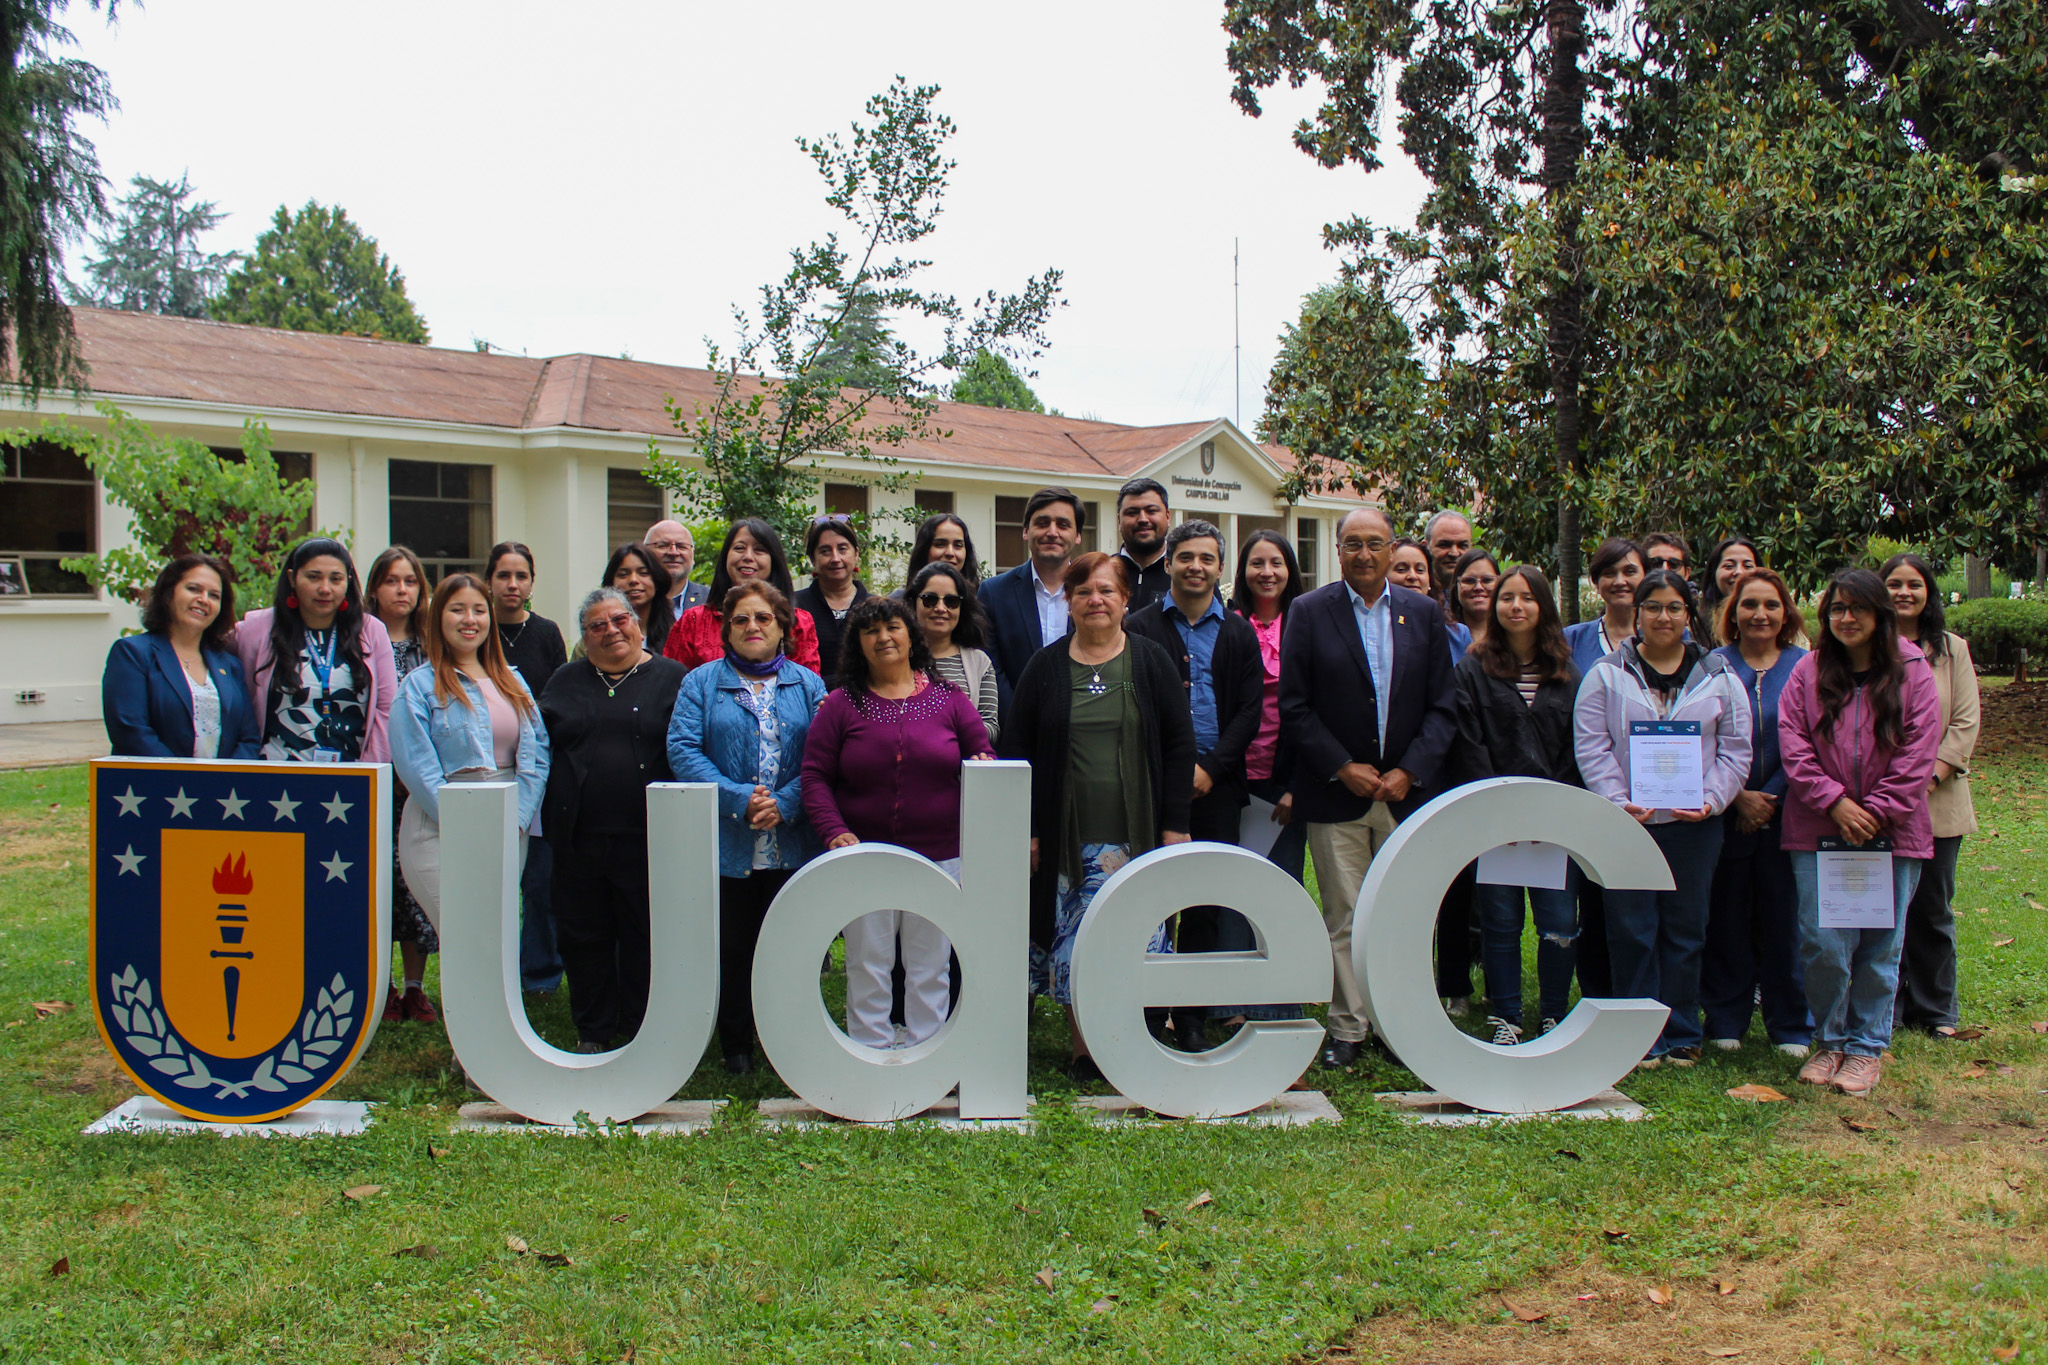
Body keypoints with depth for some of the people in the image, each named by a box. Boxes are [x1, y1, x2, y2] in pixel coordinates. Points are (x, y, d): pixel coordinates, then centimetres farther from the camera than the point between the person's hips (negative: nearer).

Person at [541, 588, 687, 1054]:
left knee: (645, 937, 3)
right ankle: (593, 1032, 24)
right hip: (578, 836, 3)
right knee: (582, 937, 10)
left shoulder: (671, 678, 4)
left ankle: (643, 1031, 17)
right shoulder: (566, 681, 14)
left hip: (646, 837, -3)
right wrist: (552, 814, 5)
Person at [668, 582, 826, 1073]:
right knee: (732, 945, 8)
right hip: (726, 843, 0)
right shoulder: (701, 682, 7)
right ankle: (736, 1045, 22)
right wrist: (739, 798, -17)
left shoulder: (808, 684, 9)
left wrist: (785, 803, -16)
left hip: (792, 843, 1)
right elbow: (682, 749, -6)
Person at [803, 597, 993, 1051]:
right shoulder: (841, 704, 3)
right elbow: (815, 775, 0)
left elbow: (984, 756, 8)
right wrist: (834, 831, -14)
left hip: (939, 856, 1)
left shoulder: (948, 699, 5)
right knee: (867, 967, 6)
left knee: (931, 967, 10)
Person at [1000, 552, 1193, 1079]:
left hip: (1136, 835, 0)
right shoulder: (1045, 666, 7)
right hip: (1067, 836, 1)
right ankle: (1083, 1052, 11)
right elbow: (1017, 747, 7)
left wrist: (1175, 824, -1)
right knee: (1073, 945, 0)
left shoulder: (1151, 662, 6)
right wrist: (1026, 829, 1)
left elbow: (1180, 744, 5)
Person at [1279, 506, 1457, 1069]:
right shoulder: (1309, 611, 0)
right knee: (1344, 918, 1)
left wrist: (1410, 771, -7)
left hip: (1406, 791, 2)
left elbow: (1443, 706, 6)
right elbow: (1294, 707, -3)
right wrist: (1343, 767, -9)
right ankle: (1346, 1029, 11)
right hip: (1336, 793, -2)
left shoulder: (1424, 613, 8)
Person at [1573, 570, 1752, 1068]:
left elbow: (1734, 750, 7)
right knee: (1631, 930, 0)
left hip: (1694, 825, 2)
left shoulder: (1719, 677, 9)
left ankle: (1681, 1036, 18)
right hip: (1626, 822, -1)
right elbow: (1592, 747, -2)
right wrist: (1620, 803, -14)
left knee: (1685, 929, 7)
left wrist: (1711, 800, -8)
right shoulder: (1607, 675, 4)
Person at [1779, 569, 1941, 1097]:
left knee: (1881, 946, 6)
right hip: (1819, 831, 0)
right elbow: (1793, 744, 0)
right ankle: (1829, 1041, 16)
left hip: (1892, 832, 0)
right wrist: (1835, 801, -10)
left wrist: (1876, 811, -9)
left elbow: (1919, 752, -2)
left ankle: (1867, 1047, 21)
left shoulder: (1912, 670, 2)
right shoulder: (1808, 671, 5)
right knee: (1823, 945, -4)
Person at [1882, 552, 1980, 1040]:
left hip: (1938, 800, 2)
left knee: (1933, 909, 9)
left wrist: (1933, 774, -9)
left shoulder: (1952, 649, 9)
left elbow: (1966, 722, 4)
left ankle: (1934, 1009, 22)